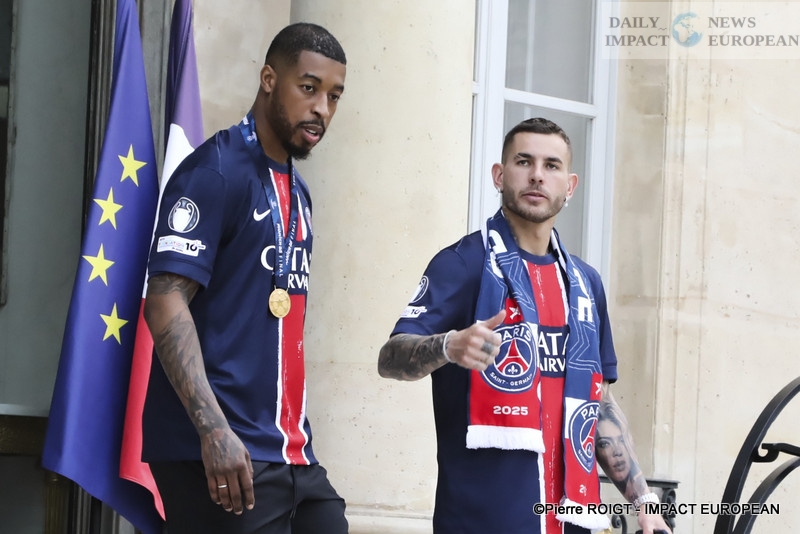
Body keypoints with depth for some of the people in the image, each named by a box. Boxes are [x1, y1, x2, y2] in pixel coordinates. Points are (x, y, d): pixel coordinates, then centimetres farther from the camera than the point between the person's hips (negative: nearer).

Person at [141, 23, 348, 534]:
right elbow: (166, 302, -15)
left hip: (291, 450, 8)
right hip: (221, 453, -8)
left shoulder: (298, 193, 18)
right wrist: (214, 430, -24)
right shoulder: (215, 171, -7)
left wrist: (298, 440, 15)